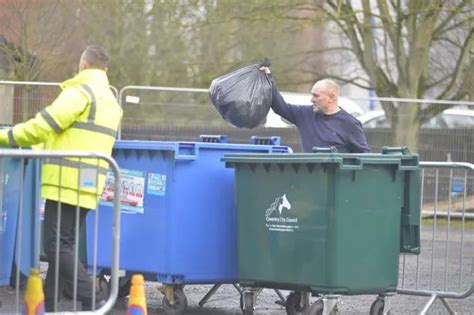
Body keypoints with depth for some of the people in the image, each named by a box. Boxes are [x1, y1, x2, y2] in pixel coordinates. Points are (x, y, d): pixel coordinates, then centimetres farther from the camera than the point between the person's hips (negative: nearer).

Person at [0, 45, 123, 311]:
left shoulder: (80, 93, -9)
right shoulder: (111, 101, 20)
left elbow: (44, 125, -14)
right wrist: (37, 147, 29)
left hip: (68, 182, -9)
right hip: (89, 185, 9)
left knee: (57, 246, -8)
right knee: (63, 246, 13)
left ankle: (92, 300, -16)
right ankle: (48, 305, 15)